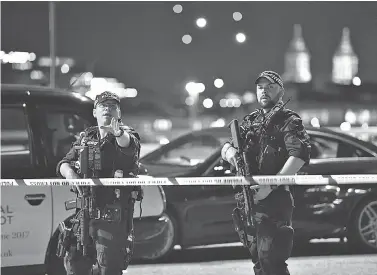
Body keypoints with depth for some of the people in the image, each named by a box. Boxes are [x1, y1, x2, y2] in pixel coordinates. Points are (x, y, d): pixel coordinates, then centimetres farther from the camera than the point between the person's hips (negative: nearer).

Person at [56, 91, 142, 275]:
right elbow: (64, 164, 12)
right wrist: (71, 175, -12)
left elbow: (129, 145, -26)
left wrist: (119, 133, -50)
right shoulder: (86, 137, 14)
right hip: (85, 212, 5)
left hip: (114, 217, -5)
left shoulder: (126, 135, -1)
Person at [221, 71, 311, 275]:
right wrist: (229, 150, -9)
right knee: (257, 258, 13)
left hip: (275, 200, -7)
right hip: (249, 199, 7)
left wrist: (271, 185, -26)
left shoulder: (289, 121, -4)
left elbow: (300, 155, -19)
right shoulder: (250, 121, 18)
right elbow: (226, 147, 18)